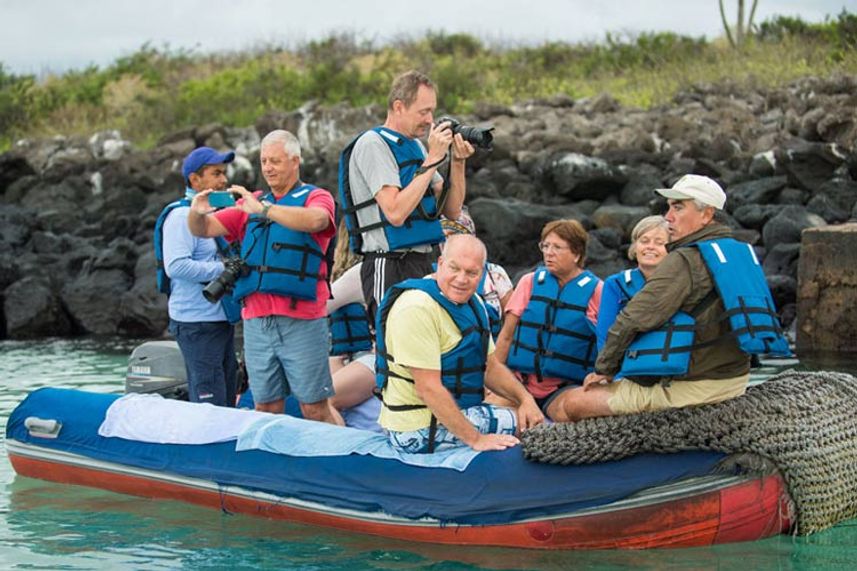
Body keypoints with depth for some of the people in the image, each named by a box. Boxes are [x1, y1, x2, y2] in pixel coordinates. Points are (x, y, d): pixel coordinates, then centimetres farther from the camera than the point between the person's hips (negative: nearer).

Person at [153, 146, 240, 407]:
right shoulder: (181, 215, -12)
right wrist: (224, 269, -21)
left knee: (226, 404, 13)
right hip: (197, 324, -10)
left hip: (221, 319, 10)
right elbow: (176, 266, -24)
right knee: (210, 405, -11)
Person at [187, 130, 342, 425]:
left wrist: (263, 209, -26)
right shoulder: (251, 204, 20)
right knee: (266, 407, 6)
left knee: (315, 408, -4)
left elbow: (315, 220, -19)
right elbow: (205, 229, 15)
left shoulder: (316, 197, 5)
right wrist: (197, 214, -9)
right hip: (257, 320, 5)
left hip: (302, 320, -4)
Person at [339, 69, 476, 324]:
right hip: (390, 267, -8)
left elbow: (451, 210, 14)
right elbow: (396, 212, -21)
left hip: (423, 264, 9)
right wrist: (433, 159, -17)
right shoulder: (372, 144, -9)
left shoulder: (415, 146, 15)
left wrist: (457, 162, -1)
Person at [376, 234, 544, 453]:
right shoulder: (418, 308, -23)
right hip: (421, 428, -10)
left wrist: (526, 399, -2)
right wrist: (475, 439, -26)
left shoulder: (472, 302, 9)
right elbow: (428, 388, -26)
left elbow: (491, 367, 16)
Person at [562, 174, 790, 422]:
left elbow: (633, 320, -18)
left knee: (572, 404, -6)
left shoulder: (685, 261, -16)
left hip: (690, 388, -10)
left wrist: (604, 369, -4)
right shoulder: (740, 251, 11)